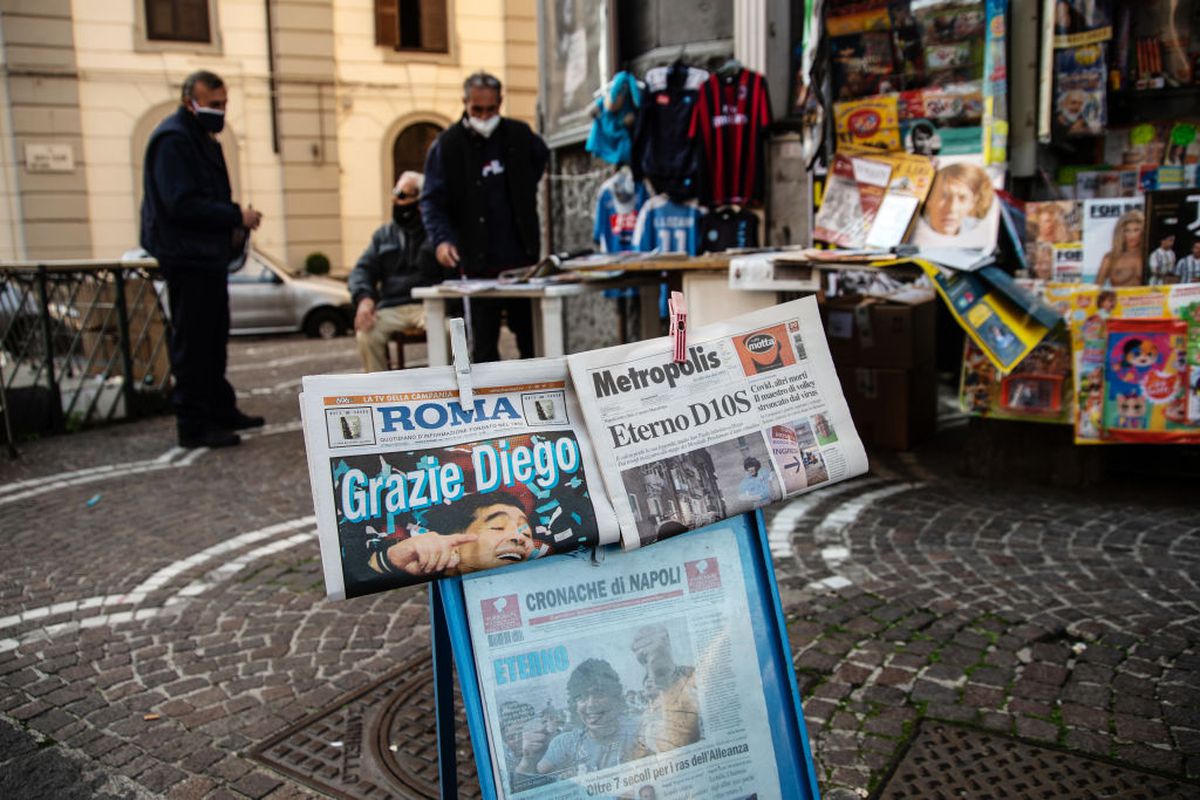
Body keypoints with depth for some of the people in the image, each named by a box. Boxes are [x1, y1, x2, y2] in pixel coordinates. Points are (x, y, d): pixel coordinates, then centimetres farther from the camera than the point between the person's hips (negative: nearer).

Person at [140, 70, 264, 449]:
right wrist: (236, 216, -19)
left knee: (214, 337, 16)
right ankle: (193, 424, 0)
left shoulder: (201, 138, 19)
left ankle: (221, 410, 27)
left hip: (207, 256, 11)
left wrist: (235, 215, 6)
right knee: (192, 341, -6)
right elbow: (181, 204, -23)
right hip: (186, 257, -10)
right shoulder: (172, 140, -13)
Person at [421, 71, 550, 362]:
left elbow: (541, 156, 26)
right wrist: (441, 239, -26)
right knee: (484, 340, 0)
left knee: (530, 333, 13)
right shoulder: (447, 145, -6)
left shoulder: (518, 134, 3)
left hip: (522, 256, 3)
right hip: (479, 262, -3)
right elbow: (432, 201, -9)